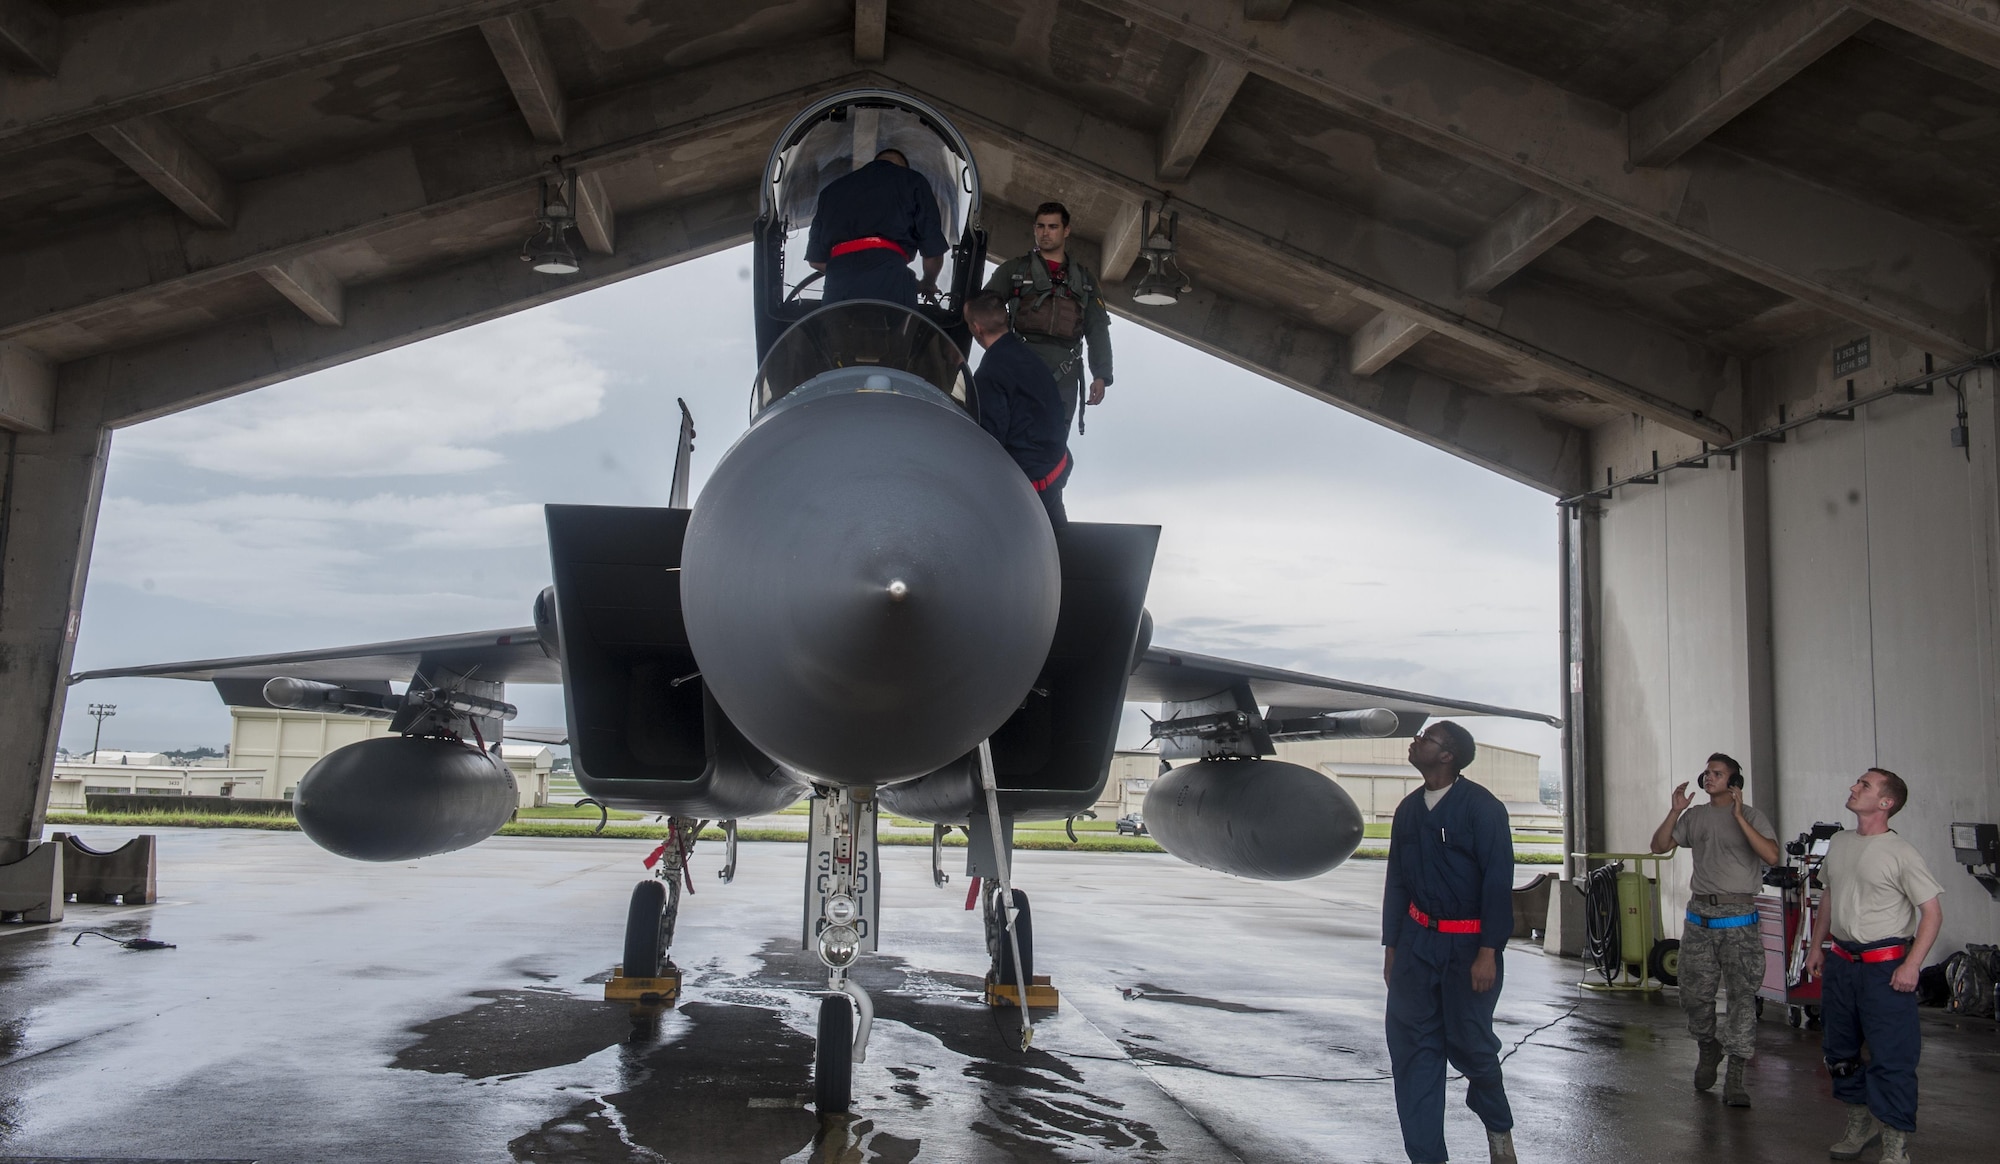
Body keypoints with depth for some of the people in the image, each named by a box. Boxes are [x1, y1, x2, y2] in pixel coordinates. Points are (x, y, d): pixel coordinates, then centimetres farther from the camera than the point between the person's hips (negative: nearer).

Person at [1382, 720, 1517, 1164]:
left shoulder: (1481, 807, -9)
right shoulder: (1409, 809, 10)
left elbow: (1499, 880, -12)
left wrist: (1488, 952, -17)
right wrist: (1390, 946, 13)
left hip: (1467, 943, -5)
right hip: (1417, 940, 5)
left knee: (1470, 1043, 2)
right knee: (1412, 1045, 2)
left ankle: (1499, 1128, 33)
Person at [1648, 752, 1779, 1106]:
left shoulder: (1752, 817, -2)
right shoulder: (1694, 817, 11)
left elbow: (1771, 856, -18)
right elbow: (1659, 846, 7)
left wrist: (1739, 817, -22)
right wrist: (1675, 811, -5)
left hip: (1738, 916, -4)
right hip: (1700, 914, 4)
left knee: (1742, 994, -6)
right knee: (1695, 993, 9)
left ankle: (1734, 1078, 0)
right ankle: (1708, 1048, 34)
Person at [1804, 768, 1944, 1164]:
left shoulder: (1901, 853, -11)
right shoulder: (1839, 842, 9)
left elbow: (1932, 911, -11)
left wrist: (1911, 965, -17)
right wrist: (1816, 947, 18)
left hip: (1886, 965, -7)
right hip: (1841, 961, 7)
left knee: (1891, 1056, -6)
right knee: (1840, 1048, 15)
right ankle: (1860, 1124, 31)